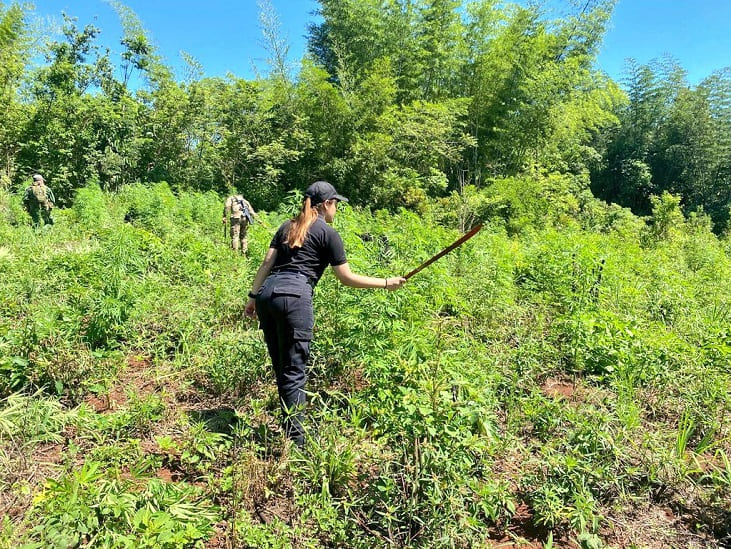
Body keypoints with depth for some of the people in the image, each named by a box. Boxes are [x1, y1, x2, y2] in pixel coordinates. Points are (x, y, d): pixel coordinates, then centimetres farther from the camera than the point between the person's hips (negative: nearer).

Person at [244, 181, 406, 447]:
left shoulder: (287, 226, 23)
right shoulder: (328, 233, 6)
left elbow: (266, 263, 16)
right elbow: (347, 278, 5)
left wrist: (253, 297, 18)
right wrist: (386, 283, 12)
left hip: (266, 293, 7)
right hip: (294, 297, -6)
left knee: (281, 368, 14)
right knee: (294, 371, -2)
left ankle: (290, 427, 25)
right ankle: (296, 440, 2)